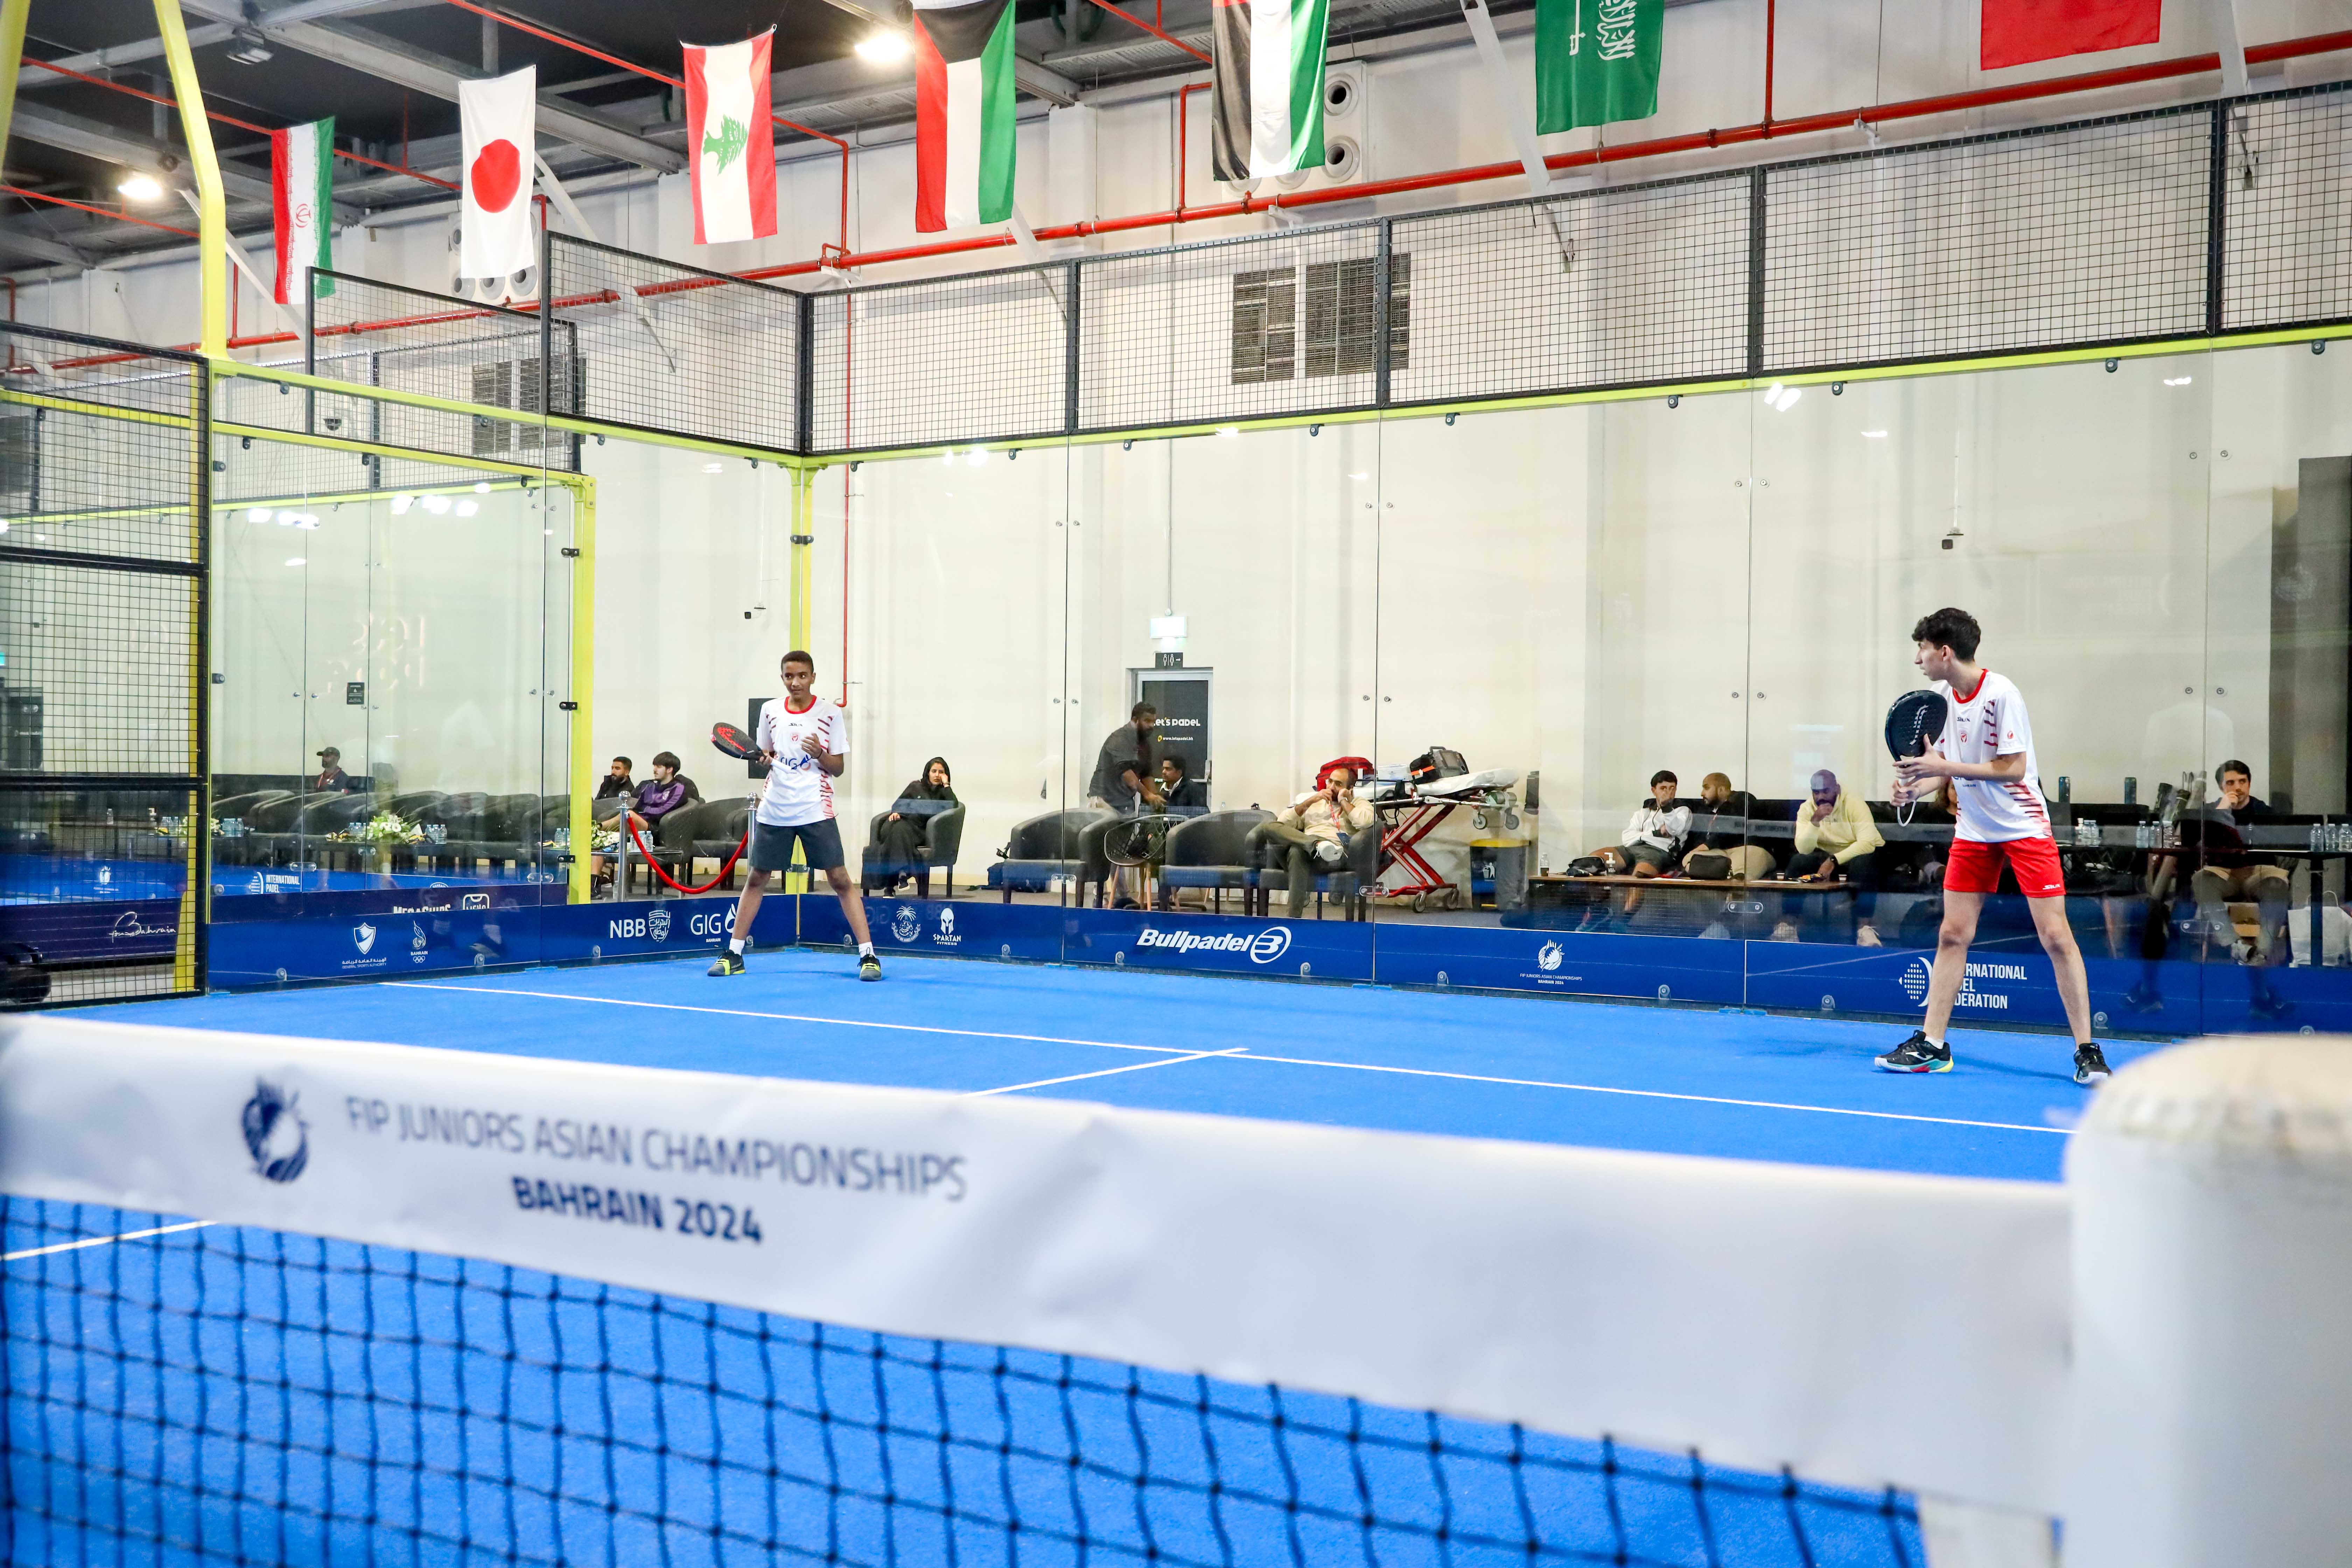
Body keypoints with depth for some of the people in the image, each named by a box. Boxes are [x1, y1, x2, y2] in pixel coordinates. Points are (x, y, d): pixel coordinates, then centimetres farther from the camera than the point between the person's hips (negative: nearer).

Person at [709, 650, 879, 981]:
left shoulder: (831, 714, -2)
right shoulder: (770, 710, 7)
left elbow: (839, 768, 1)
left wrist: (820, 755, -19)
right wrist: (764, 757, -4)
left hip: (815, 811, -3)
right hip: (774, 810, 3)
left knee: (840, 880, -8)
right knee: (756, 879, 8)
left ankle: (867, 955, -6)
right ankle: (733, 955, 17)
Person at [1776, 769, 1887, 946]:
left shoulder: (1853, 803, -19)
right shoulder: (1806, 809, -9)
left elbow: (1867, 843, -29)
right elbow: (1804, 850, -20)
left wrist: (1834, 861, -35)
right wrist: (1815, 822, -35)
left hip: (1859, 853, -3)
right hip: (1826, 855, 3)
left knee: (1862, 864, -37)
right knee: (1798, 862, -23)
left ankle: (1865, 930, -37)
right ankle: (1788, 925, -21)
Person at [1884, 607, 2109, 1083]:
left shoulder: (2001, 694, -18)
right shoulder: (1941, 697, 2)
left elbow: (2013, 769, -21)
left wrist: (1943, 766, -24)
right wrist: (1916, 787, -9)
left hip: (2024, 827, -6)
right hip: (1973, 831, 6)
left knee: (2055, 936, -8)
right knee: (1953, 935, 5)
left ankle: (2087, 1051, -1)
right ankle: (1931, 1044, 10)